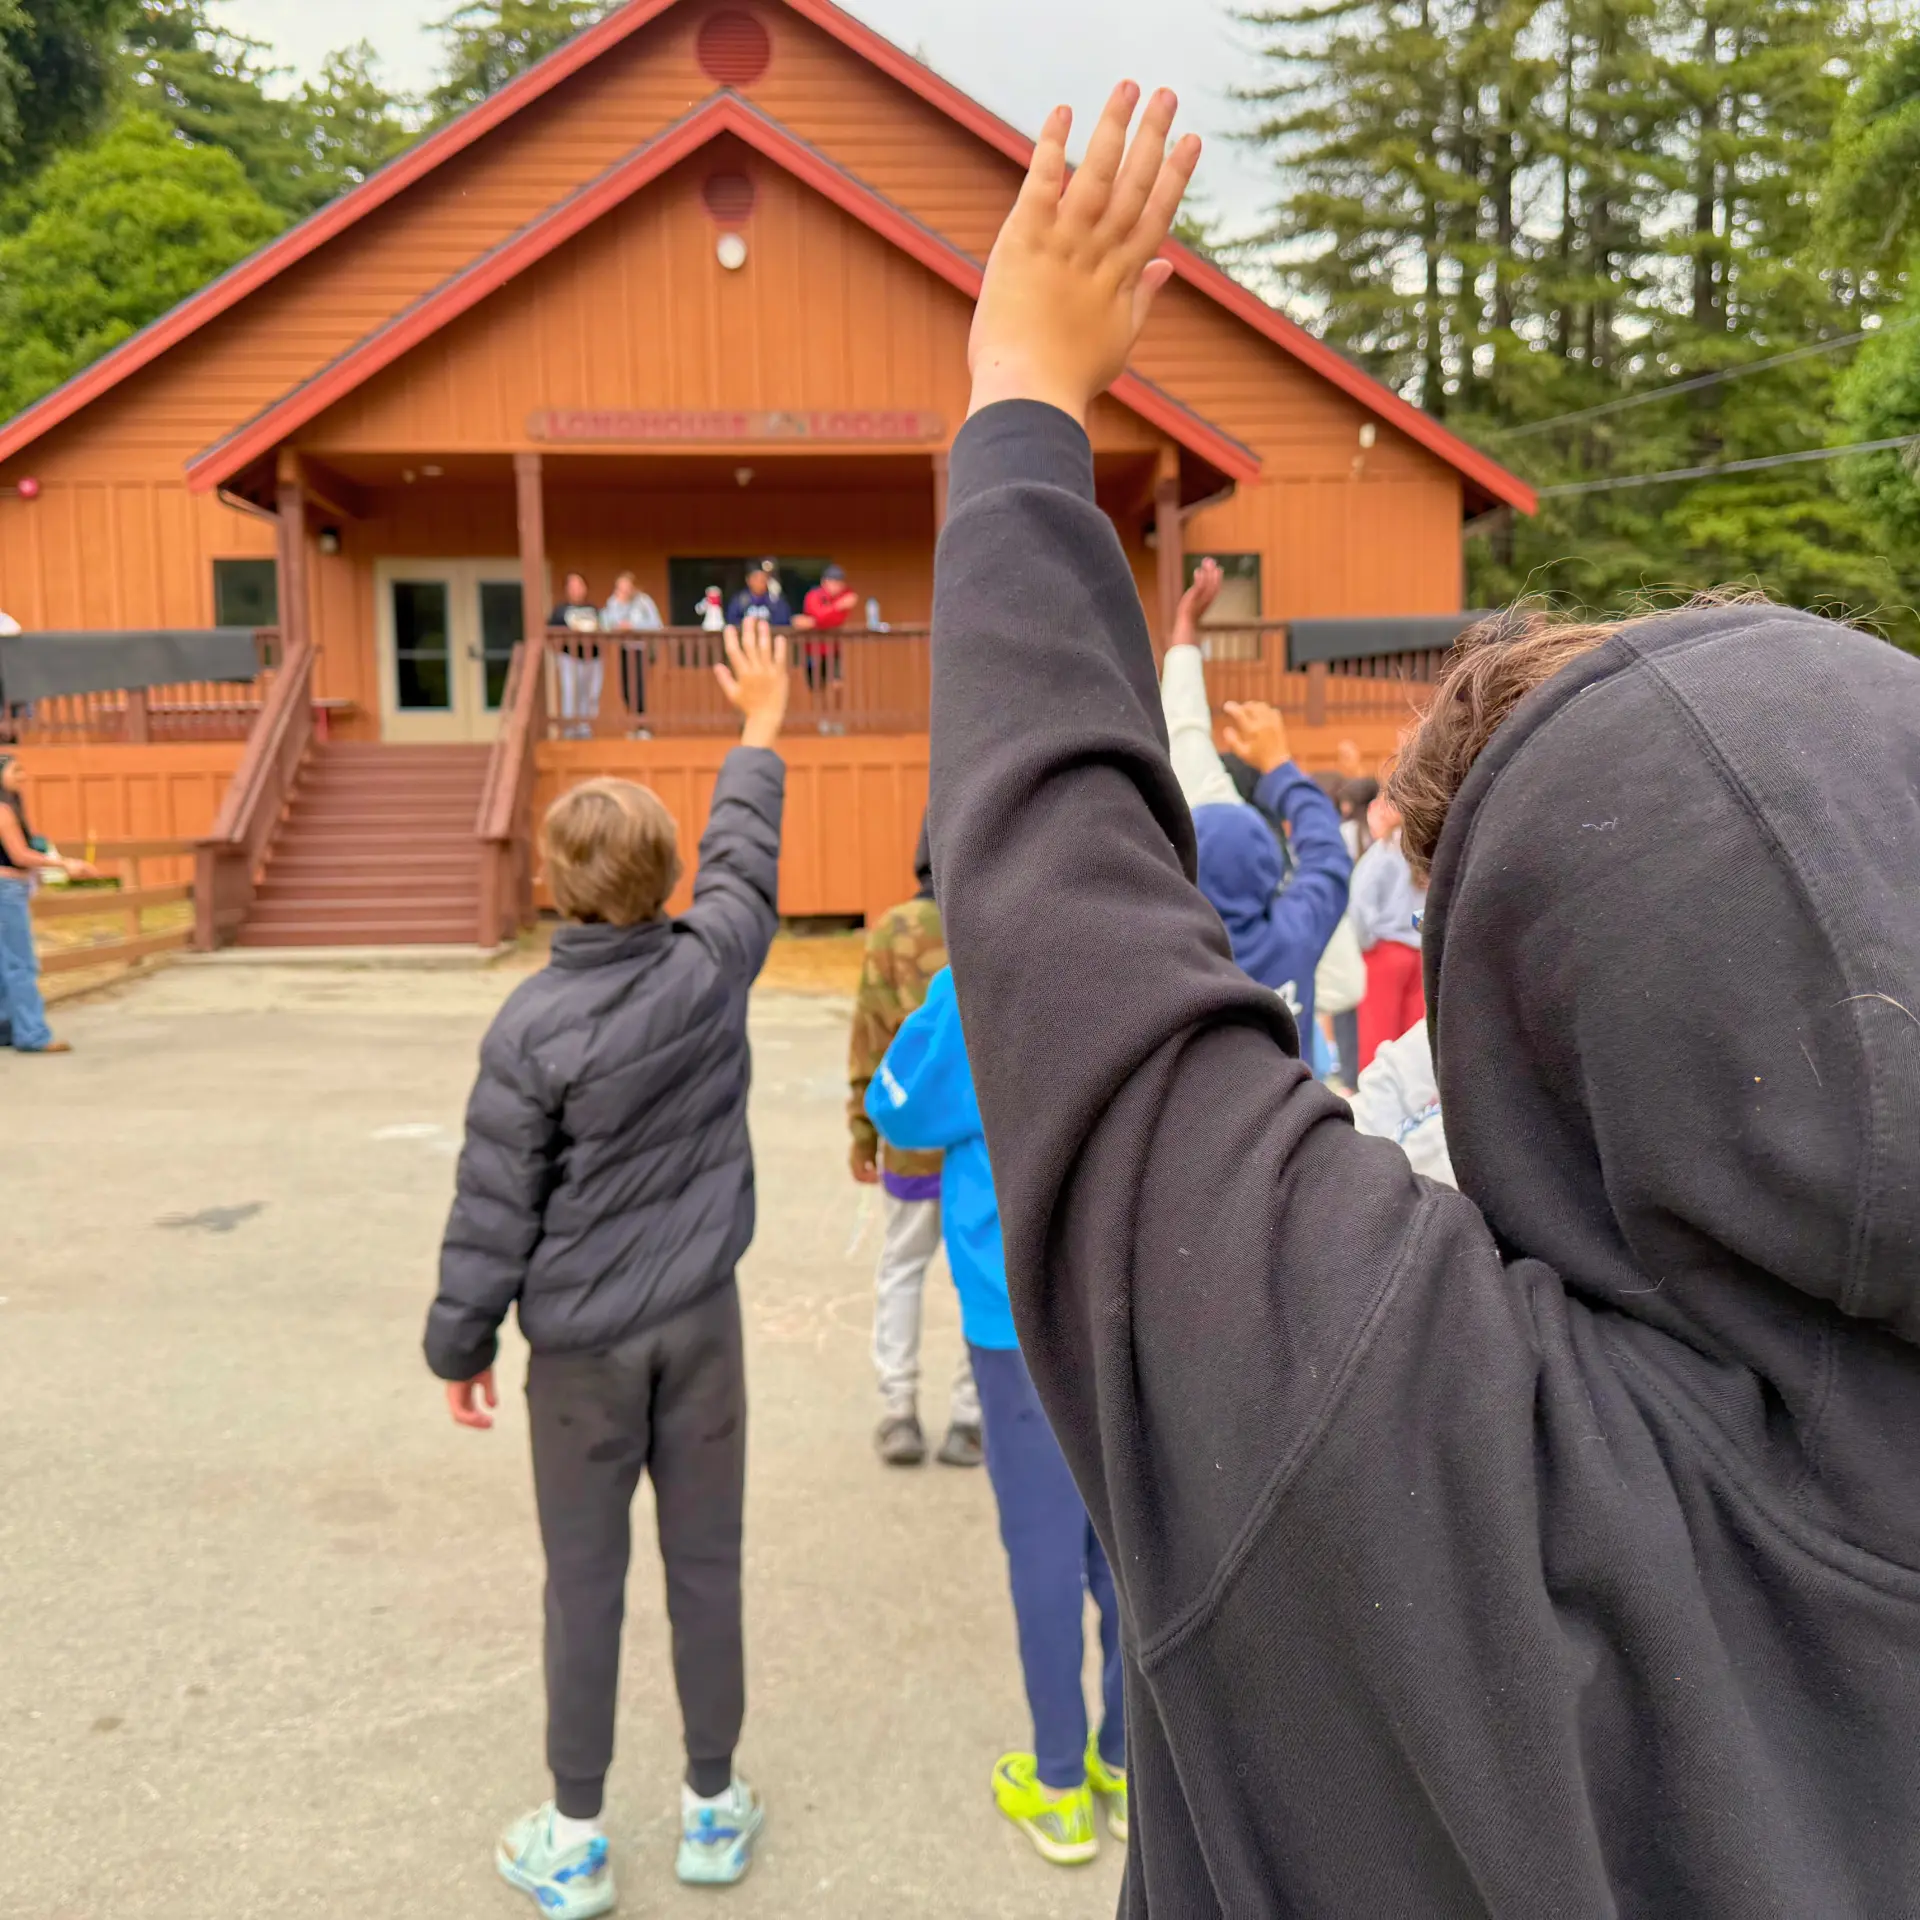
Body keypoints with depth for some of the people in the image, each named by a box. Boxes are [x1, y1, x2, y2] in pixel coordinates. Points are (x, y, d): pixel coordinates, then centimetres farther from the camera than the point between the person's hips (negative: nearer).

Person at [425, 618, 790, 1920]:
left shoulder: (534, 1025, -15)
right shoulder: (713, 969, -9)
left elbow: (494, 1205, -10)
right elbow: (747, 860, 11)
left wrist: (463, 1342, 3)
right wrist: (762, 728, 25)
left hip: (582, 1337, -2)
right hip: (702, 1318, 2)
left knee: (586, 1580, 11)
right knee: (707, 1562, 13)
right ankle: (714, 1809, 29)